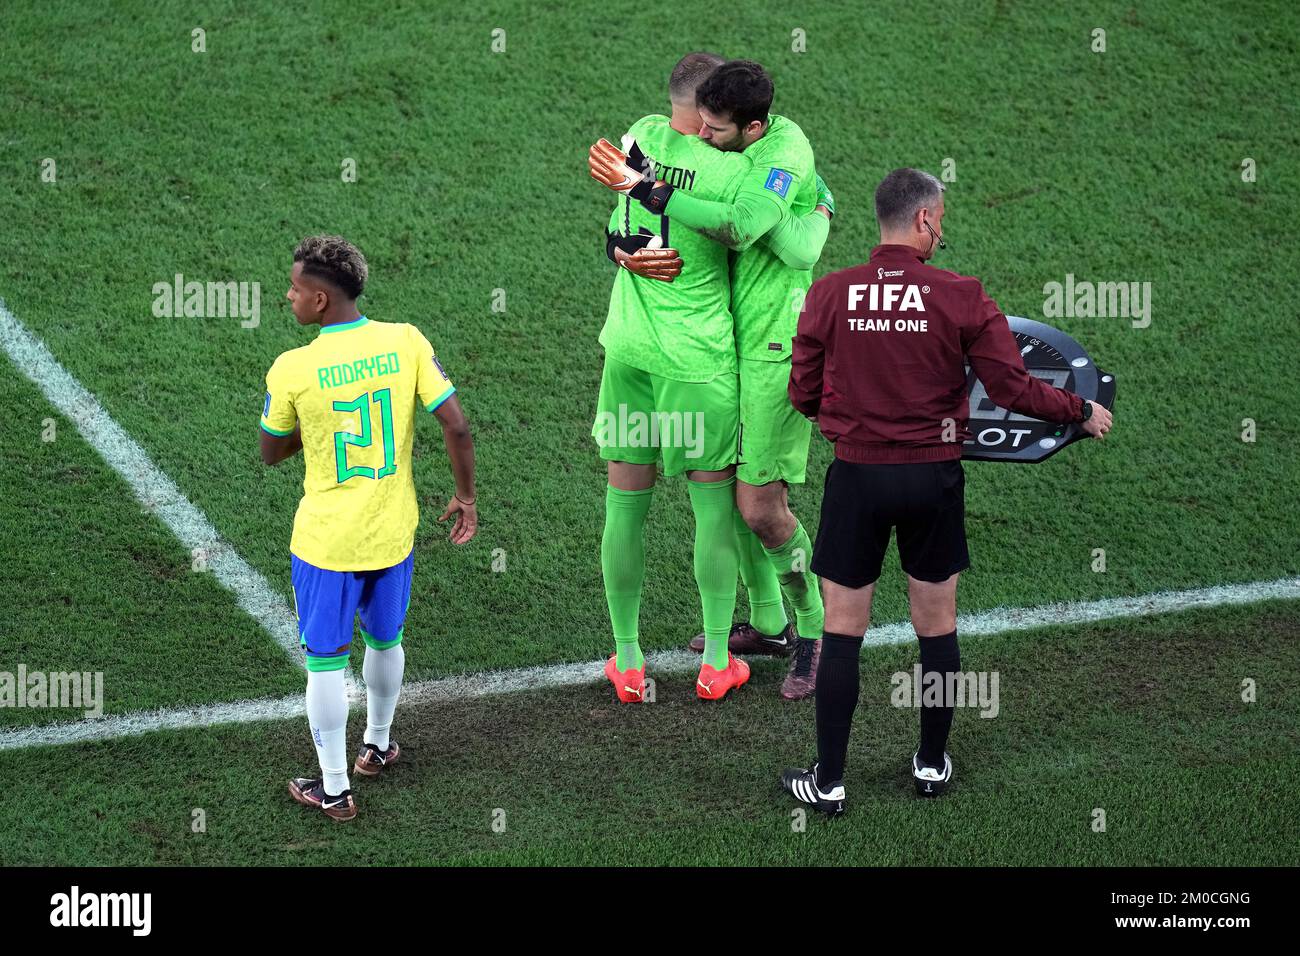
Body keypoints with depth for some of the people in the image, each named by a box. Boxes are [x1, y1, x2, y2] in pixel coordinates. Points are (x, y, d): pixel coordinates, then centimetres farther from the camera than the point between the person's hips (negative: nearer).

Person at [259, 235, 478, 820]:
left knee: (325, 661, 9)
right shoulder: (406, 342, -10)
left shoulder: (292, 370, -18)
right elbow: (456, 426, -10)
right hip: (393, 533, 4)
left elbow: (271, 453, -3)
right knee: (385, 641, 26)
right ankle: (377, 744, 46)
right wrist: (466, 496, 3)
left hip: (325, 542, -4)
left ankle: (333, 789, 17)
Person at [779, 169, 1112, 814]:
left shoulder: (828, 293, -5)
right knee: (937, 627, 15)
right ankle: (932, 764, 26)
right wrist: (1082, 412, 9)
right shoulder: (961, 296, -9)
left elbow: (803, 393, 3)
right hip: (934, 479, 0)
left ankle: (828, 781, 10)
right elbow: (1014, 389, -7)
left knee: (842, 632, 7)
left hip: (857, 476, 0)